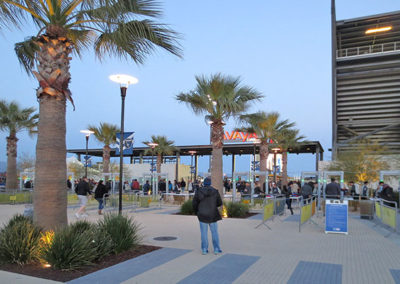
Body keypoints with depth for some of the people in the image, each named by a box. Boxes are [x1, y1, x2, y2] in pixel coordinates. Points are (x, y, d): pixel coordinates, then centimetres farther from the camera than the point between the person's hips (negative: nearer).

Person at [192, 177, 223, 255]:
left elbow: (194, 203, -4)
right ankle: (216, 249, 13)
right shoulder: (215, 191, -7)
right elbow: (220, 203, 0)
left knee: (204, 232, 9)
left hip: (202, 215, 0)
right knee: (214, 232, 11)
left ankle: (204, 250, 12)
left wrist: (196, 211, 14)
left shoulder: (199, 192, -8)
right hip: (212, 215, 0)